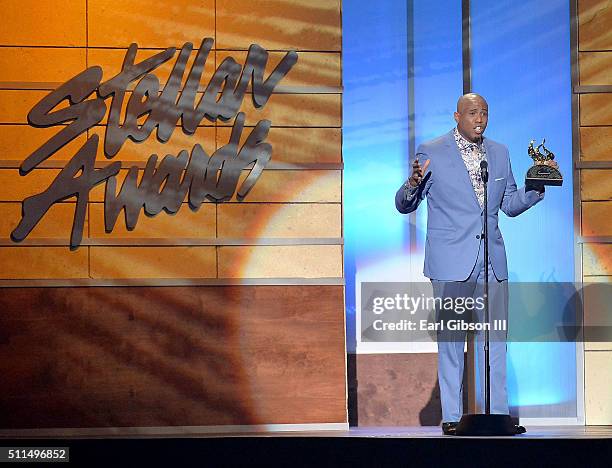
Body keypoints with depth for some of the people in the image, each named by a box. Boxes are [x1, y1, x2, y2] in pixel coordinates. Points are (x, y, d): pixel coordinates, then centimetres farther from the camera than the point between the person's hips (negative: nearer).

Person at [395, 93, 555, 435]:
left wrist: (536, 188, 0)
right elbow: (404, 205, 1)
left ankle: (498, 414, 11)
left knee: (495, 337, 5)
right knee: (451, 337, 0)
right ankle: (452, 417, 5)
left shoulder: (500, 153, 12)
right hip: (451, 261, -4)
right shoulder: (431, 153, -2)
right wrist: (413, 184, -21)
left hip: (492, 261, 4)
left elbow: (510, 204, 18)